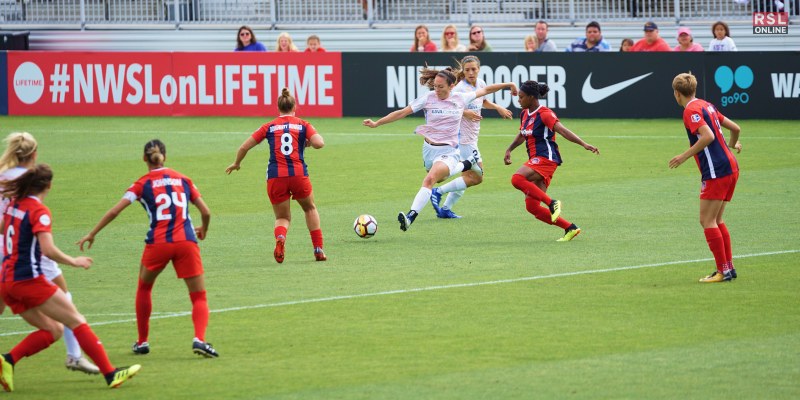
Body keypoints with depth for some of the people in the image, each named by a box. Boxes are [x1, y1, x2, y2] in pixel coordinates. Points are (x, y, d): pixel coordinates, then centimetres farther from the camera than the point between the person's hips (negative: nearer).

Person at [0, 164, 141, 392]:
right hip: (29, 280, -8)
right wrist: (74, 262, -8)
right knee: (77, 322, -3)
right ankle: (110, 374, -7)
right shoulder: (39, 211, -12)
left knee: (53, 330, 13)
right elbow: (48, 250, -21)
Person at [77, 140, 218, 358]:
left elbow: (115, 211, -3)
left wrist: (92, 234, 4)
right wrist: (203, 230, 34)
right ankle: (199, 339, -20)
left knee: (144, 288, 26)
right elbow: (206, 212, 13)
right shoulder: (182, 179, 14)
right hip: (186, 241, 1)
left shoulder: (143, 183, 6)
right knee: (199, 297, 6)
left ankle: (142, 342, 28)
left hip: (157, 242, -1)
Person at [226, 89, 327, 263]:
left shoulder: (269, 127, 11)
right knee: (310, 208, 26)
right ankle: (318, 249, 20)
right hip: (298, 174, -1)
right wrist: (309, 142, 15)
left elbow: (244, 147, 10)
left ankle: (280, 238, -20)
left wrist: (236, 164, 28)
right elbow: (319, 143, -8)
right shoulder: (303, 125, 8)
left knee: (282, 217, 15)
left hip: (275, 177, 1)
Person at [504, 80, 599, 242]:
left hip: (546, 158, -9)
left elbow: (562, 130, -24)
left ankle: (552, 203, -25)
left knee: (517, 179, -32)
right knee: (532, 207, 3)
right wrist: (509, 150, 28)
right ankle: (570, 228, 10)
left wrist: (584, 144, -35)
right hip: (535, 159, 9)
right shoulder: (525, 114, 14)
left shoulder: (545, 114, -12)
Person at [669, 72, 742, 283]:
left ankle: (723, 271, -5)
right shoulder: (707, 106, 15)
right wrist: (733, 144, 40)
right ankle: (728, 267, 16)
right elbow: (735, 128, 19)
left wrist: (685, 155, -16)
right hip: (730, 167, 9)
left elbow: (708, 136, -24)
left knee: (707, 221, -4)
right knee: (716, 220, 16)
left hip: (716, 172, -9)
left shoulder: (691, 110, -10)